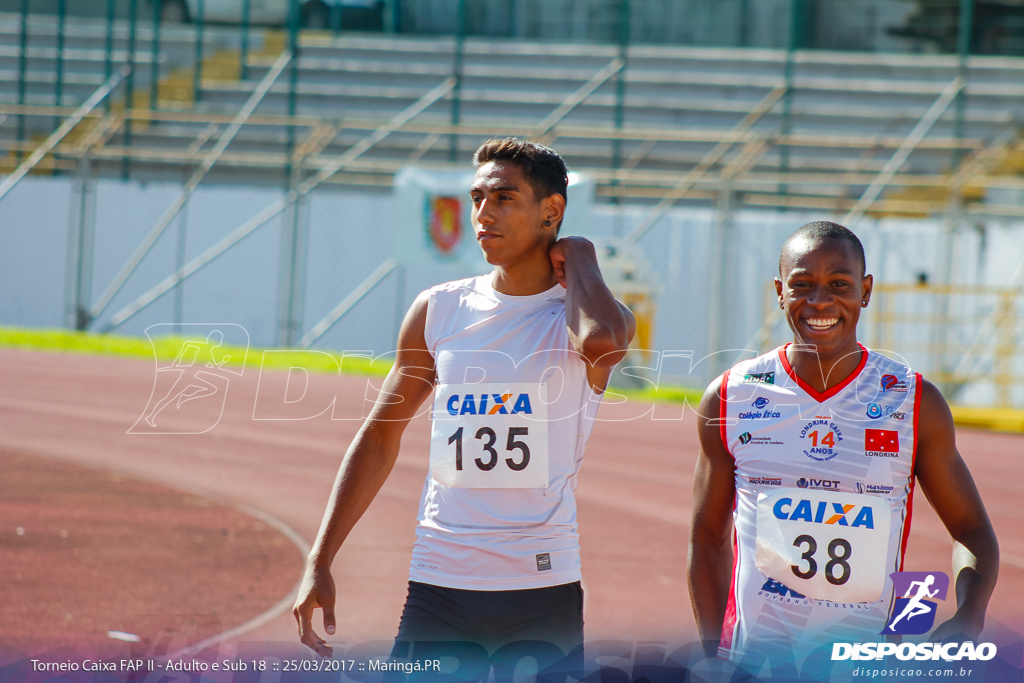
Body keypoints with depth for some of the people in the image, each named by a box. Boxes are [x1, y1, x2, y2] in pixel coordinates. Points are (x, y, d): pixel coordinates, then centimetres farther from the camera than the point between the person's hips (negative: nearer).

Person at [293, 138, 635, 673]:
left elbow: (600, 341, -27)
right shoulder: (438, 311, 9)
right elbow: (379, 438, 15)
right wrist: (319, 562, 10)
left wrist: (577, 261, -7)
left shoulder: (578, 314, 0)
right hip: (437, 587, 2)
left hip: (543, 593, -2)